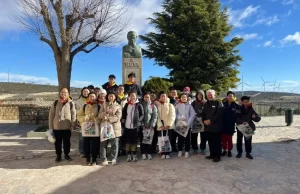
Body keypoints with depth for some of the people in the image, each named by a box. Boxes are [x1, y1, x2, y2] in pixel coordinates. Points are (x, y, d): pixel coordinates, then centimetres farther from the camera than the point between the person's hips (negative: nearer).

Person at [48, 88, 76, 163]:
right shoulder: (55, 103, 0)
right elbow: (51, 114, 2)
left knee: (67, 142, 12)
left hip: (67, 127, -1)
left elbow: (73, 115, -3)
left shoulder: (70, 103, -3)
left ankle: (66, 154, 29)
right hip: (56, 127, 1)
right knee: (58, 142, 11)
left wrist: (73, 125, -7)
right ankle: (58, 155, 27)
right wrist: (51, 126, -1)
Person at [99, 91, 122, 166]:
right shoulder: (104, 105, 14)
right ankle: (104, 159, 13)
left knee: (114, 144, 1)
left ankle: (114, 159, 15)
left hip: (115, 127, -2)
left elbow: (118, 117, -7)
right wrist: (106, 113, -16)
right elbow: (100, 115, 3)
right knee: (103, 144, 1)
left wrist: (108, 118, -17)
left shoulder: (118, 106, 6)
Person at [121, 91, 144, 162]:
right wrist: (123, 121, 4)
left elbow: (142, 114, 0)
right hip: (127, 126, 3)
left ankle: (134, 155, 16)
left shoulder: (139, 105, -2)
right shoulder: (126, 105, 9)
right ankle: (129, 155, 18)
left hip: (135, 126, -3)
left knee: (134, 140, 5)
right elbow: (123, 113, 15)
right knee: (127, 140, 7)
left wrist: (139, 121, -11)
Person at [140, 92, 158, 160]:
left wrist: (152, 125, -9)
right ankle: (143, 153, 13)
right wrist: (142, 125, -11)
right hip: (142, 127, -1)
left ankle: (149, 153, 14)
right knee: (142, 140, 2)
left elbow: (155, 117, 0)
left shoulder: (153, 106, 6)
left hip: (150, 127, 1)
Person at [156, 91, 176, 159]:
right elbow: (156, 116, -2)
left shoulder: (170, 105, 7)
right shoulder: (156, 105, 7)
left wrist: (168, 125, -13)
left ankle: (167, 153, 13)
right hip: (160, 127, 0)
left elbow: (172, 116, -2)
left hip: (168, 126, 0)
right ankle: (163, 153, 14)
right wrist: (161, 125, -12)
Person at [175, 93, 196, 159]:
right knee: (180, 138, 5)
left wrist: (188, 122, -12)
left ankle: (187, 151, 13)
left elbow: (193, 114, -2)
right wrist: (180, 118, -16)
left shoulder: (189, 105, 4)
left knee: (187, 138, 3)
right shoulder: (177, 105, 5)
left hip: (188, 124, 0)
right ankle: (180, 151, 19)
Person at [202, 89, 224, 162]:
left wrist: (211, 121, -16)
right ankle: (212, 154, 24)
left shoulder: (218, 103, -3)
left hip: (216, 126, -6)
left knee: (217, 142, 0)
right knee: (210, 142, 12)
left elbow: (219, 114, -13)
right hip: (208, 126, 6)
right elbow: (203, 113, 16)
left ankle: (217, 156, 9)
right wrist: (204, 120, -3)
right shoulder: (206, 104, 17)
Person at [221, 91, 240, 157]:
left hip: (231, 125, -1)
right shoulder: (223, 104, -1)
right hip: (223, 124, 1)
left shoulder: (236, 106, -2)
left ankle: (229, 151, 23)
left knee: (229, 139, 7)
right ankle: (224, 150, 23)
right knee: (223, 138, 8)